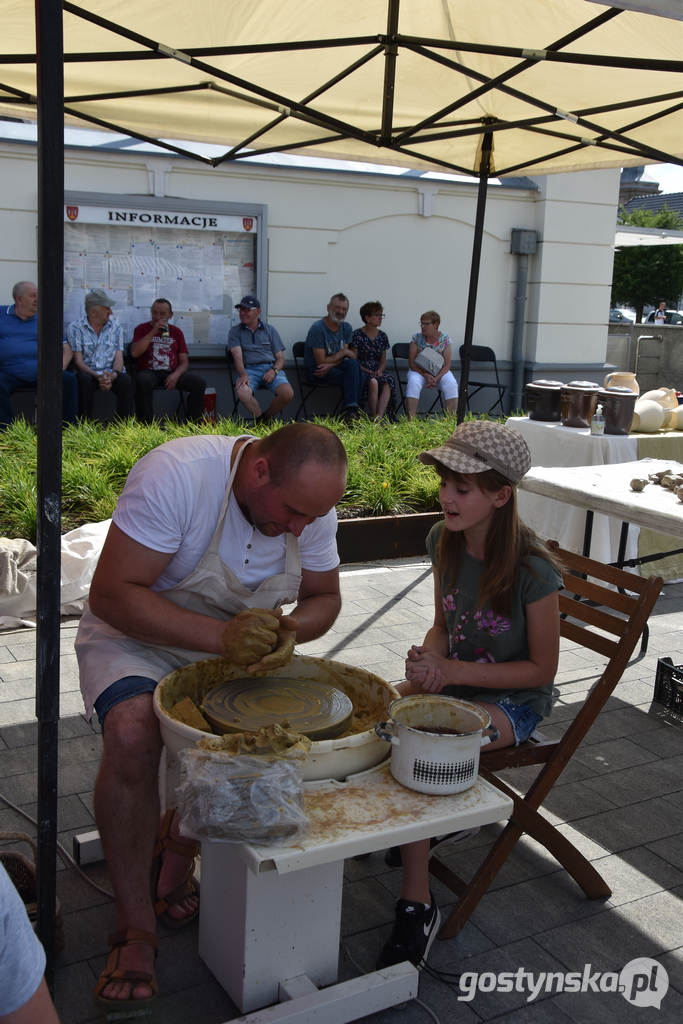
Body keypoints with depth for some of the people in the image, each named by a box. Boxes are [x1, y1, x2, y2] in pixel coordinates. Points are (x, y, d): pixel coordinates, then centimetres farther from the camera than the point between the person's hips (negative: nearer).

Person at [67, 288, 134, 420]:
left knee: (126, 380, -31)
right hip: (88, 372, -1)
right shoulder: (75, 328, 2)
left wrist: (113, 375, -20)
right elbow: (78, 361, -5)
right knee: (85, 379, -36)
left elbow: (119, 357, 3)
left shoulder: (115, 326, 10)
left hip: (111, 373, 2)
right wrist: (97, 376, -24)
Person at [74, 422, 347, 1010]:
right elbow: (112, 596, -31)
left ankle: (177, 851, 7)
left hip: (235, 640, 5)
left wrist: (287, 631, -23)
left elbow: (323, 597, 1)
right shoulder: (176, 475, -30)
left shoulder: (312, 503, -13)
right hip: (135, 636, -4)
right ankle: (135, 929, -13)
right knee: (132, 733, -32)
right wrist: (222, 636, -39)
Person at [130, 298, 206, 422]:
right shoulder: (142, 329, 9)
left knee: (199, 382, -20)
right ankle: (146, 425, -28)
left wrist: (175, 375, -11)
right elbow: (134, 353, -9)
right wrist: (153, 332, -11)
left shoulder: (176, 332, 16)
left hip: (171, 373, 3)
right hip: (148, 372, -3)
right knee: (143, 381, -39)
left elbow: (184, 361, 12)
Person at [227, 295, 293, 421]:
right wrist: (243, 375, -23)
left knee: (288, 393, -28)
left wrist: (274, 370, -10)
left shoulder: (270, 330, 18)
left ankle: (266, 418, -3)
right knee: (242, 392, -37)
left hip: (270, 368, 2)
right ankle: (261, 420, -16)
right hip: (248, 369, -1)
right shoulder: (235, 331, 14)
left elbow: (280, 358, 14)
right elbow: (237, 356, -3)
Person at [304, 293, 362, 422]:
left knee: (352, 364, -27)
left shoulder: (346, 328, 7)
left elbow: (342, 357, 0)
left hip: (334, 368, 6)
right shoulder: (317, 328, -15)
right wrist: (343, 352, -7)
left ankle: (351, 410, -30)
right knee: (352, 377, -27)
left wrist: (330, 365, -22)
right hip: (315, 372, -6)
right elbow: (321, 361, -17)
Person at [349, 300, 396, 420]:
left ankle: (379, 416, -43)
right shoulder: (357, 335, 1)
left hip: (378, 371, 4)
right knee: (373, 382, -37)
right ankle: (373, 417, -30)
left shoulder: (382, 336, 16)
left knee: (387, 382, -31)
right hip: (362, 373, -4)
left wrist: (380, 370, -5)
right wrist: (369, 372, -14)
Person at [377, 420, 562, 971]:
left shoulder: (532, 569, -24)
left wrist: (453, 670, -22)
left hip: (513, 699, -6)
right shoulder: (444, 542, -5)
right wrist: (427, 658, -15)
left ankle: (418, 905, -14)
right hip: (453, 679, 6)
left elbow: (542, 668, -15)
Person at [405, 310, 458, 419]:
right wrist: (426, 376, -20)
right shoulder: (416, 338, -3)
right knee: (413, 383, -33)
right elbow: (412, 363, -6)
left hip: (440, 372, 1)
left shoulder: (445, 339, -2)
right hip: (419, 371, -1)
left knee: (451, 384, -29)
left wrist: (436, 378, -22)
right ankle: (411, 420, -35)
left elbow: (447, 365, -5)